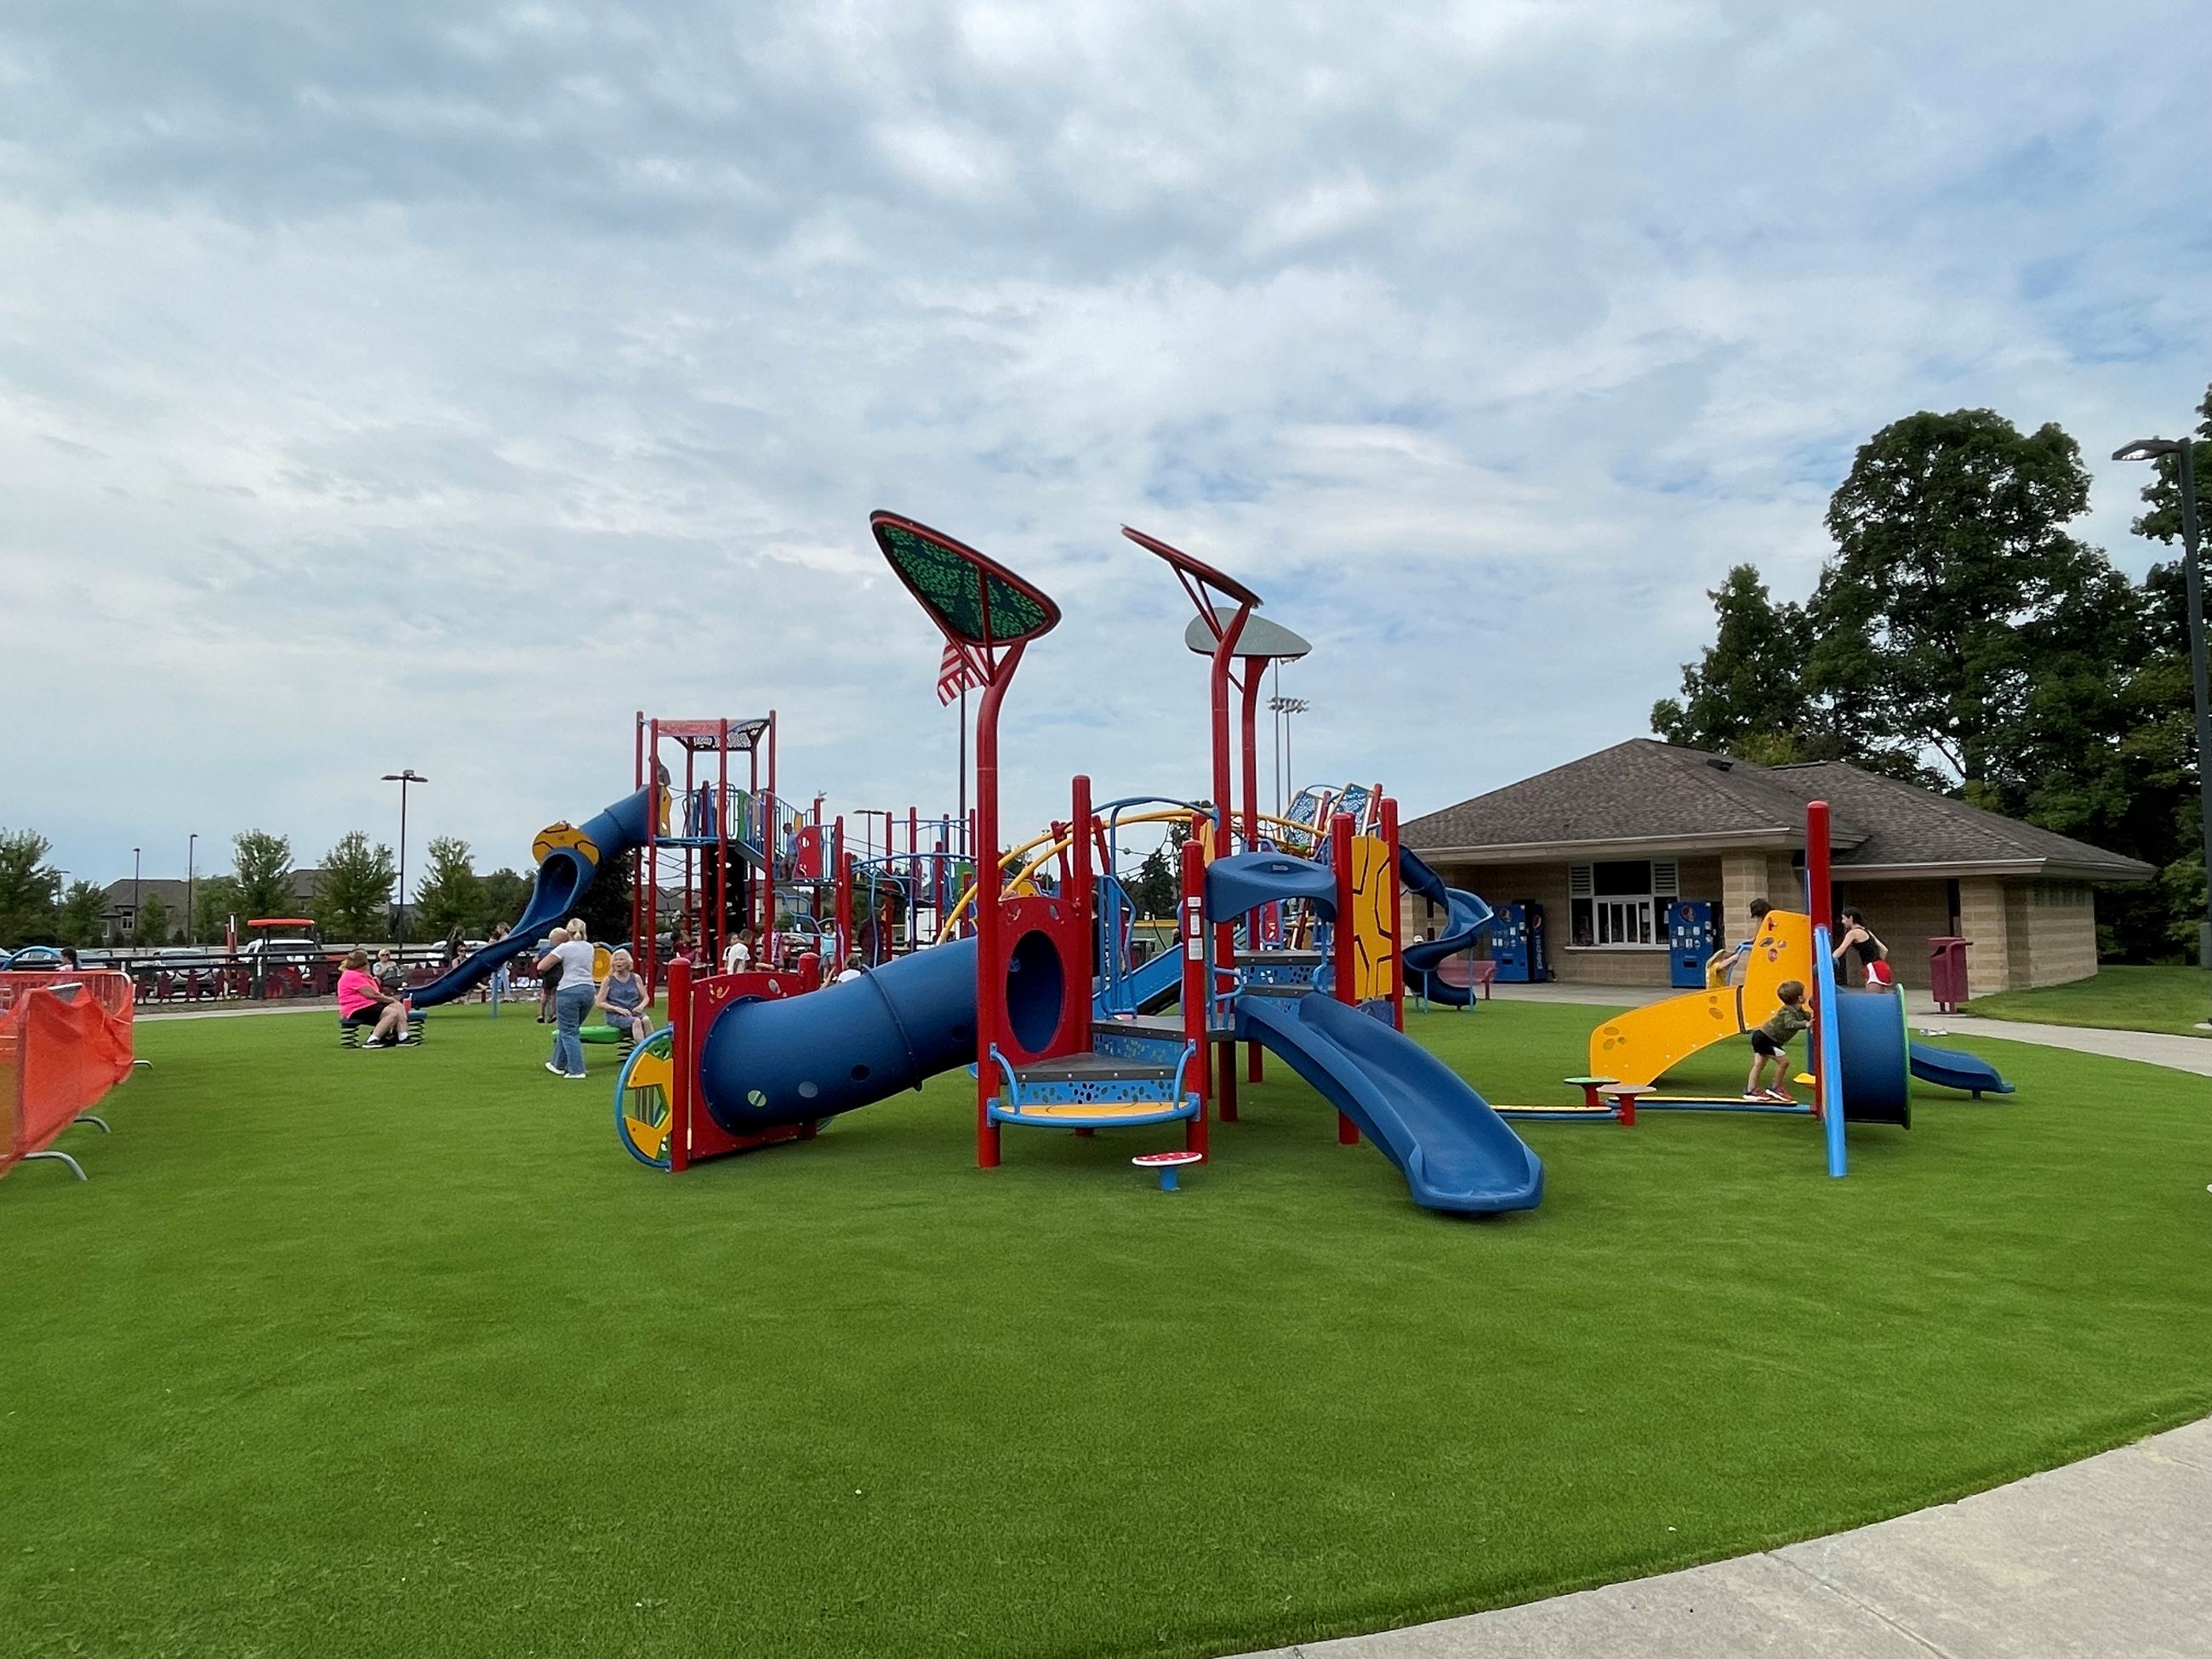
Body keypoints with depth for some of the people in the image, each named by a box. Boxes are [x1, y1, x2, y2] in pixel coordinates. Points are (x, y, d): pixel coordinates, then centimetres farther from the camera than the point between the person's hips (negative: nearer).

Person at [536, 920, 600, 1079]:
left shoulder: (564, 948, -5)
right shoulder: (589, 948, 11)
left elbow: (541, 967, -5)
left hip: (569, 991, -6)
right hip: (588, 991, 6)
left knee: (568, 1032, 1)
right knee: (567, 1029, 19)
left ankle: (576, 1070, -6)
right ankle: (559, 1065, 29)